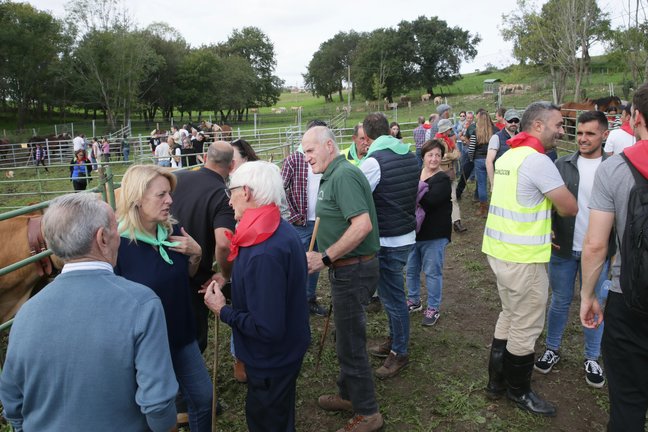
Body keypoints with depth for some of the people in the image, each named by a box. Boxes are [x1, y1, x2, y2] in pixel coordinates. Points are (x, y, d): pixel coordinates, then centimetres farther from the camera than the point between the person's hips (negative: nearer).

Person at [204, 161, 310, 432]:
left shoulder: (263, 254, -35)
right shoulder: (281, 230, -4)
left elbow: (266, 328, -32)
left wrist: (223, 311, -18)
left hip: (271, 361, -8)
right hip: (286, 350, 9)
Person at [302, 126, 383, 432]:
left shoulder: (343, 175, -20)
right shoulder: (334, 175, 12)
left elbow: (363, 224, -29)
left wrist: (324, 258, -23)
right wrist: (326, 257, 12)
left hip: (353, 270, -10)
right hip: (347, 269, 10)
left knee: (351, 343, 4)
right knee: (346, 337, 22)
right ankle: (348, 395, 41)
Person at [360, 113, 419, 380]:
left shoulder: (373, 161, -19)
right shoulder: (410, 157, 7)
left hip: (388, 241, -9)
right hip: (407, 235, 9)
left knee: (393, 298, 5)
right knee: (392, 293, 21)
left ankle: (400, 352, 19)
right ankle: (394, 340, 36)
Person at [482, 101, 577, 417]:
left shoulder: (507, 157, 11)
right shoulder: (538, 160, -18)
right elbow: (570, 209, -15)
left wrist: (540, 227, 9)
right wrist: (558, 201, 7)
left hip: (500, 249, 10)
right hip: (523, 257, -10)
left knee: (509, 317, 22)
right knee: (526, 327, 7)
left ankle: (497, 380, 33)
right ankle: (519, 390, 25)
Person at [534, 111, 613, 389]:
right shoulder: (562, 165, -1)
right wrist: (547, 230, -9)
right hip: (563, 248, 1)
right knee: (560, 301, 14)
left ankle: (592, 358, 28)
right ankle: (552, 349, 29)